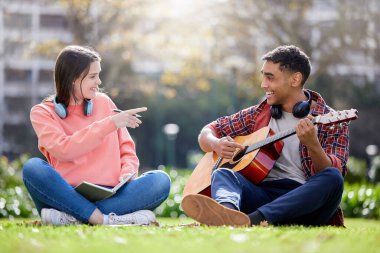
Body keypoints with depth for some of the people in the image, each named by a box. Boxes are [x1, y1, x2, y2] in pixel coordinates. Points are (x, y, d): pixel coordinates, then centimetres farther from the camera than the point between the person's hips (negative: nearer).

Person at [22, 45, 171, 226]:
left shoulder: (103, 102, 16)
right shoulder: (42, 113, 5)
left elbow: (127, 150, 16)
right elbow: (63, 151, -13)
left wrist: (127, 173, -7)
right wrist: (110, 124, -15)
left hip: (108, 196, 3)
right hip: (68, 195, -3)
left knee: (160, 180, -24)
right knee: (33, 167, -31)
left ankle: (73, 218, -33)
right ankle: (104, 220, -38)